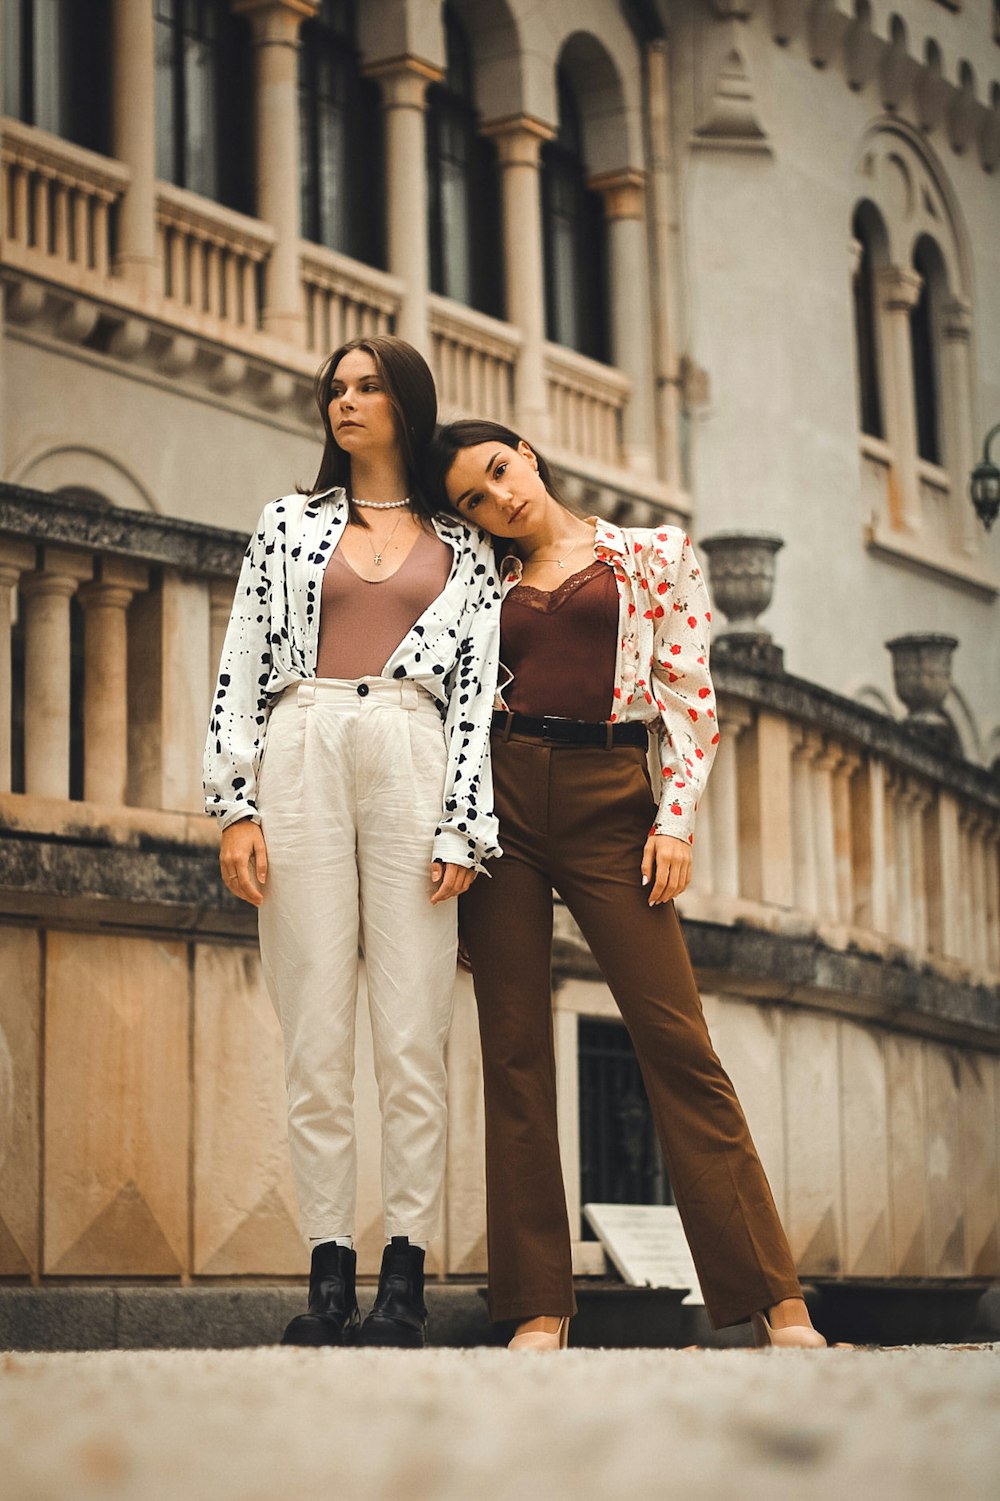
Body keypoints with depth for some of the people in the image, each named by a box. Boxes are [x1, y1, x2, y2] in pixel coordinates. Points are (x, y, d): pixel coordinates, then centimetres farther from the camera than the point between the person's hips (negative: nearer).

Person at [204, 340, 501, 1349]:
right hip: (300, 763, 1)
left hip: (413, 765, -1)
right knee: (316, 1042, -4)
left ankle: (403, 1278, -7)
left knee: (412, 1040, -8)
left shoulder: (462, 546, 17)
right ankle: (329, 1276, -3)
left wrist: (463, 824, -3)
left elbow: (479, 687, 9)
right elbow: (242, 668, 11)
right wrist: (236, 805, -1)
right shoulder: (286, 525, 19)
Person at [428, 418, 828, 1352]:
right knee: (514, 1048, -2)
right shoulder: (487, 586, 16)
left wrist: (676, 819, -6)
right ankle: (539, 1307, 2)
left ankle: (773, 1299, -6)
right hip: (502, 800, 3)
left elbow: (687, 693, 5)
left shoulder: (654, 554, 10)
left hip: (608, 798, -3)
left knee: (675, 1039, -8)